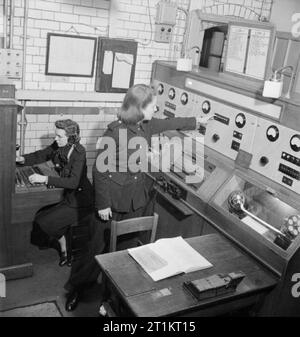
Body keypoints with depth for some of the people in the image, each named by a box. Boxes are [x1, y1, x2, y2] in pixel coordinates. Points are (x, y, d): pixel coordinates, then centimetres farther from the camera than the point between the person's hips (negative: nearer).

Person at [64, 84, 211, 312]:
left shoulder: (147, 126, 0)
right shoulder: (115, 132, -20)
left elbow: (171, 123, 20)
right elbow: (100, 169, -15)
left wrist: (196, 122, 31)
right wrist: (102, 204, -14)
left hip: (137, 199, 6)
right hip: (114, 201, -6)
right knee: (101, 248, 6)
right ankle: (77, 288, 27)